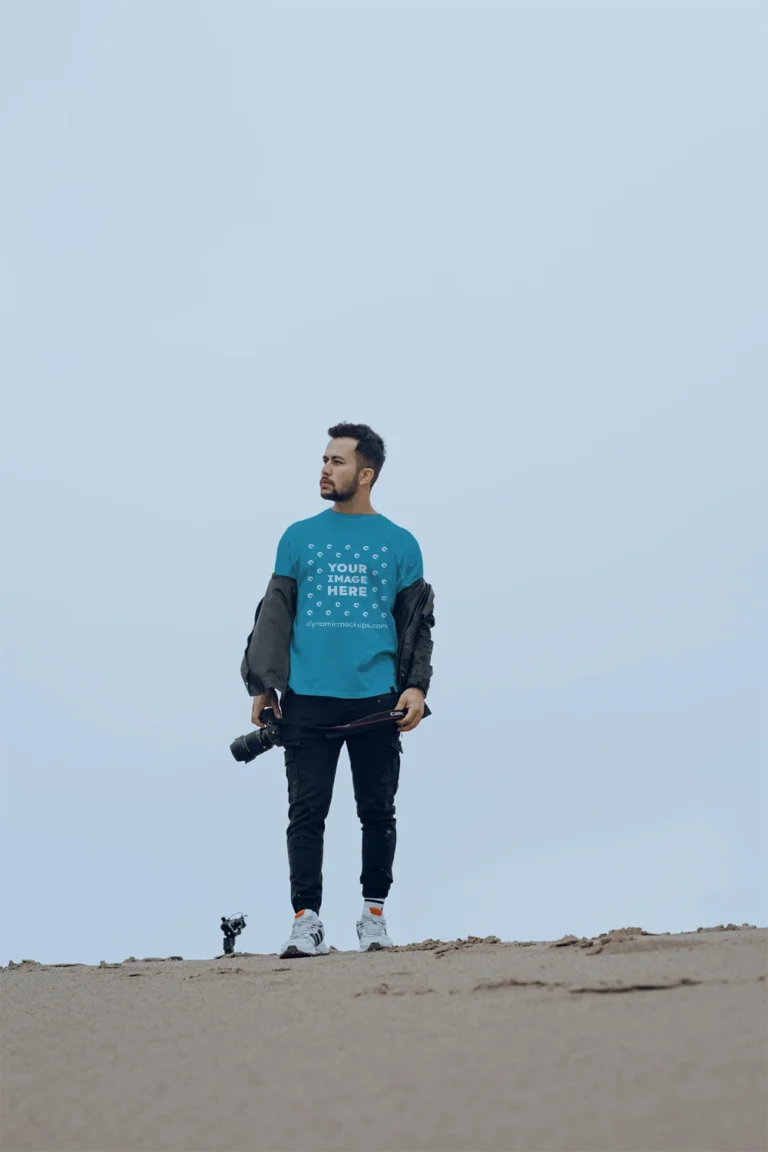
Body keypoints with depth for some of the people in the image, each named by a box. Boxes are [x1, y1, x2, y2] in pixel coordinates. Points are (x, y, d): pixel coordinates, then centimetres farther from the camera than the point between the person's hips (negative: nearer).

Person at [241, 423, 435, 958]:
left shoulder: (399, 544, 9)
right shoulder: (299, 538, 11)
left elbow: (417, 622, 9)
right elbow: (275, 616, 10)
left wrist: (416, 685, -4)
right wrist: (263, 686, 2)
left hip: (376, 701, 0)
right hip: (307, 700, 0)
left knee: (378, 810, 5)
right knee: (307, 812, -2)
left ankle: (375, 913, 18)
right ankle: (306, 919, 2)